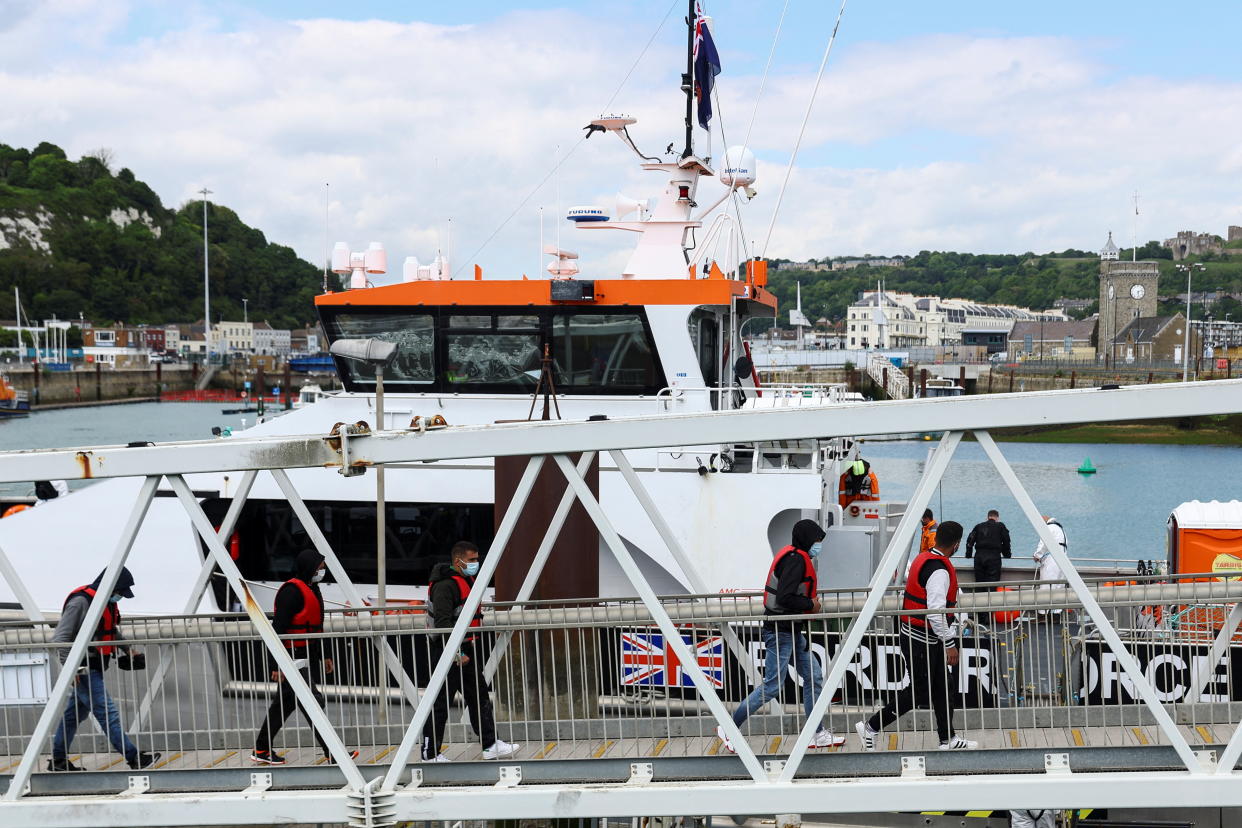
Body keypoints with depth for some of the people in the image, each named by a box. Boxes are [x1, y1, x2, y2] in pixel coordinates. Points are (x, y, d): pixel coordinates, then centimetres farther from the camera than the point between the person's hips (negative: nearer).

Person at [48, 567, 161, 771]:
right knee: (107, 713, -9)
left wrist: (128, 649, 15)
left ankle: (58, 760, 24)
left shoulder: (108, 602, 11)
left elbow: (112, 631, 27)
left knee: (74, 714, 15)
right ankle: (134, 757, -9)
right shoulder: (81, 601, -18)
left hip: (95, 668, 10)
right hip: (83, 670, -10)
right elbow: (60, 637, -19)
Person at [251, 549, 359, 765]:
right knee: (312, 701, -10)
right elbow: (278, 628, -20)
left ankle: (261, 751, 23)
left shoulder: (312, 589, 16)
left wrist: (324, 656, 24)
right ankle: (332, 752, -9)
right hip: (292, 661, -10)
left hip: (307, 659, 10)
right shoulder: (291, 591, -16)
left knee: (284, 703, 15)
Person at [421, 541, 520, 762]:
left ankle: (490, 745, 19)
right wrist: (456, 653, -27)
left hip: (466, 652, 10)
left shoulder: (468, 581, 15)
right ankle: (430, 753, 5)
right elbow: (442, 623, -24)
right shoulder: (445, 585, -18)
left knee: (480, 697, 12)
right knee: (440, 704, -3)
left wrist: (478, 651, 26)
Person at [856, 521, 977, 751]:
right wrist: (950, 644, -21)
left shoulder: (924, 558, 7)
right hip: (921, 640, -10)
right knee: (919, 692, -1)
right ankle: (871, 727, 6)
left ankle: (948, 739, 24)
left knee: (942, 688, 15)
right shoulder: (940, 570, -23)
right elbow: (935, 611, -27)